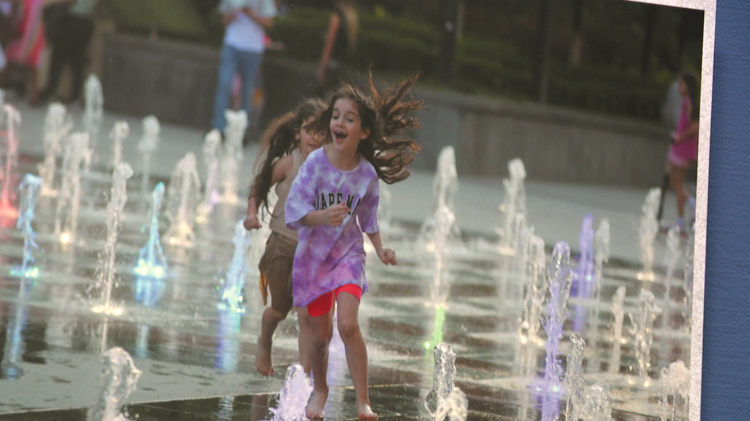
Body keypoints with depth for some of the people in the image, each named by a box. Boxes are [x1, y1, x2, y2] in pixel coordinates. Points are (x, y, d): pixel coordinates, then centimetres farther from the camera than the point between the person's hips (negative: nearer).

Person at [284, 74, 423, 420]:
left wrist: (380, 248, -5)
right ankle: (320, 389, 37)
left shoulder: (367, 174, -8)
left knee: (348, 324, -19)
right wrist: (323, 217, -38)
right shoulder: (315, 164, -15)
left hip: (348, 252, 0)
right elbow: (294, 210, -20)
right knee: (320, 334, 8)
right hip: (313, 254, 0)